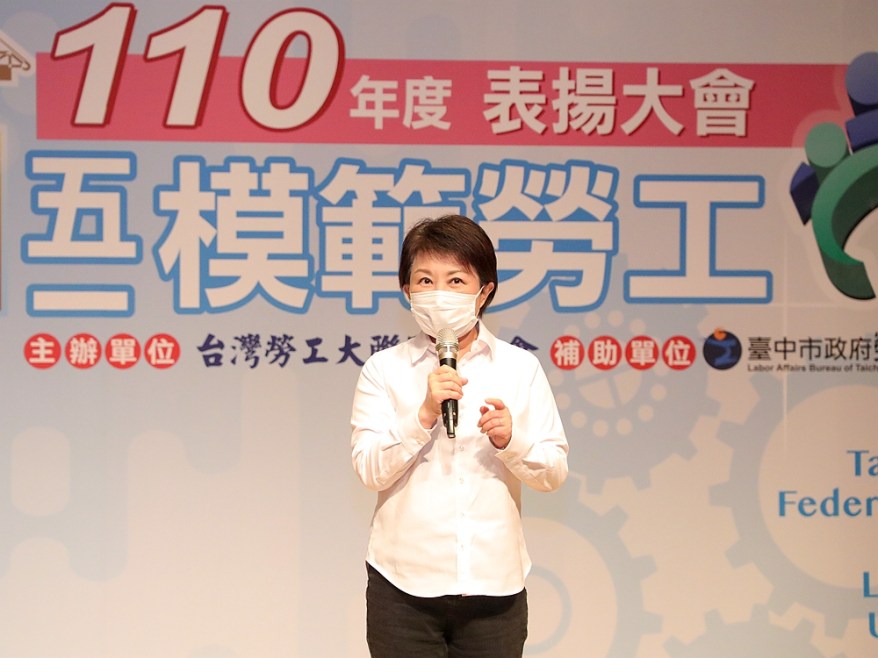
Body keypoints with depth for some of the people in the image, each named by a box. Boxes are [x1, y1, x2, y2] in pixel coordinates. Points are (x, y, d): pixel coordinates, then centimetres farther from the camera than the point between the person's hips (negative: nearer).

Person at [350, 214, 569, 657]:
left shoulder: (521, 367, 5)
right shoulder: (384, 369, 2)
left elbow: (555, 472, 3)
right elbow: (369, 469, -7)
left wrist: (510, 441, -16)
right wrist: (424, 414, -19)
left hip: (494, 584, 1)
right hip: (405, 586, -1)